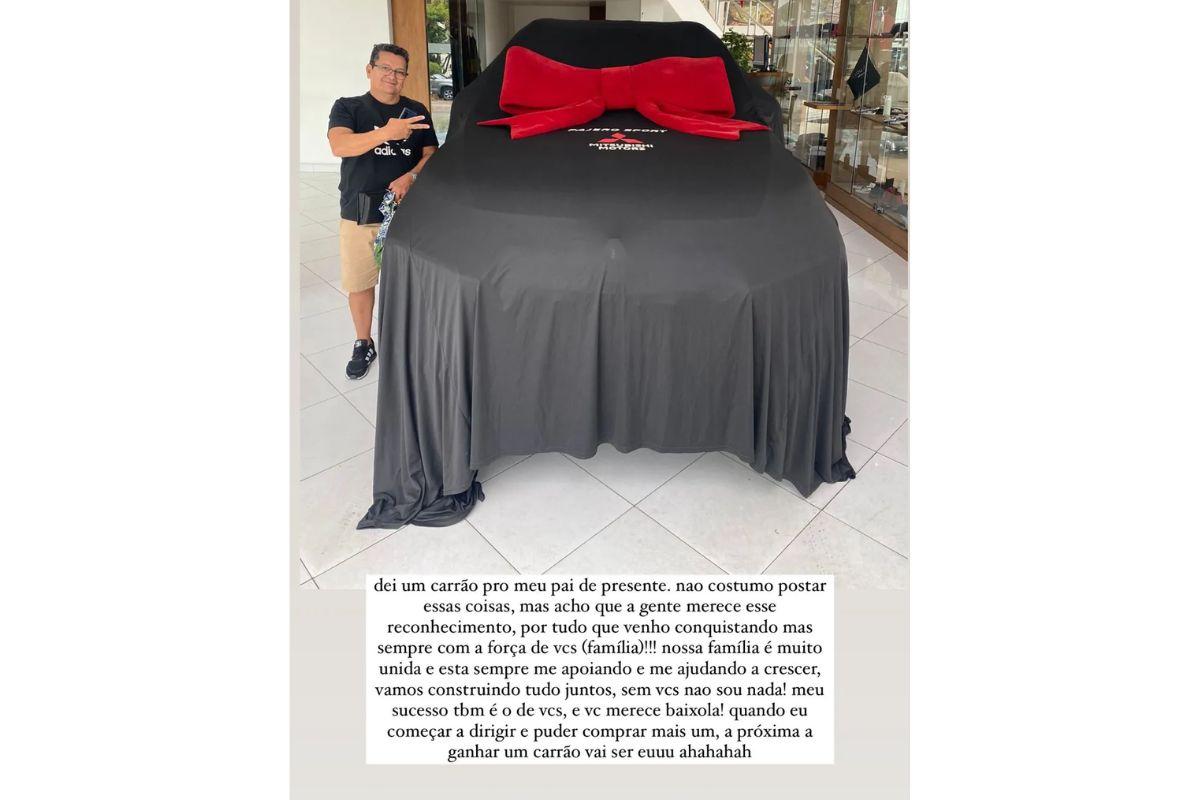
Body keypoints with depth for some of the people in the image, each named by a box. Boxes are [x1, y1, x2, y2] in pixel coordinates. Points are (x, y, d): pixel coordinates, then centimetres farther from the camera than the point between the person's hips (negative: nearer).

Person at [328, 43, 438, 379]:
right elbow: (339, 146, -18)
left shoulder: (416, 111, 8)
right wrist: (387, 132, -32)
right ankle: (363, 345, 26)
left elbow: (431, 155, 5)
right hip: (358, 213, -1)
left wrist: (410, 177, -16)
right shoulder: (348, 107, 1)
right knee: (359, 283, 7)